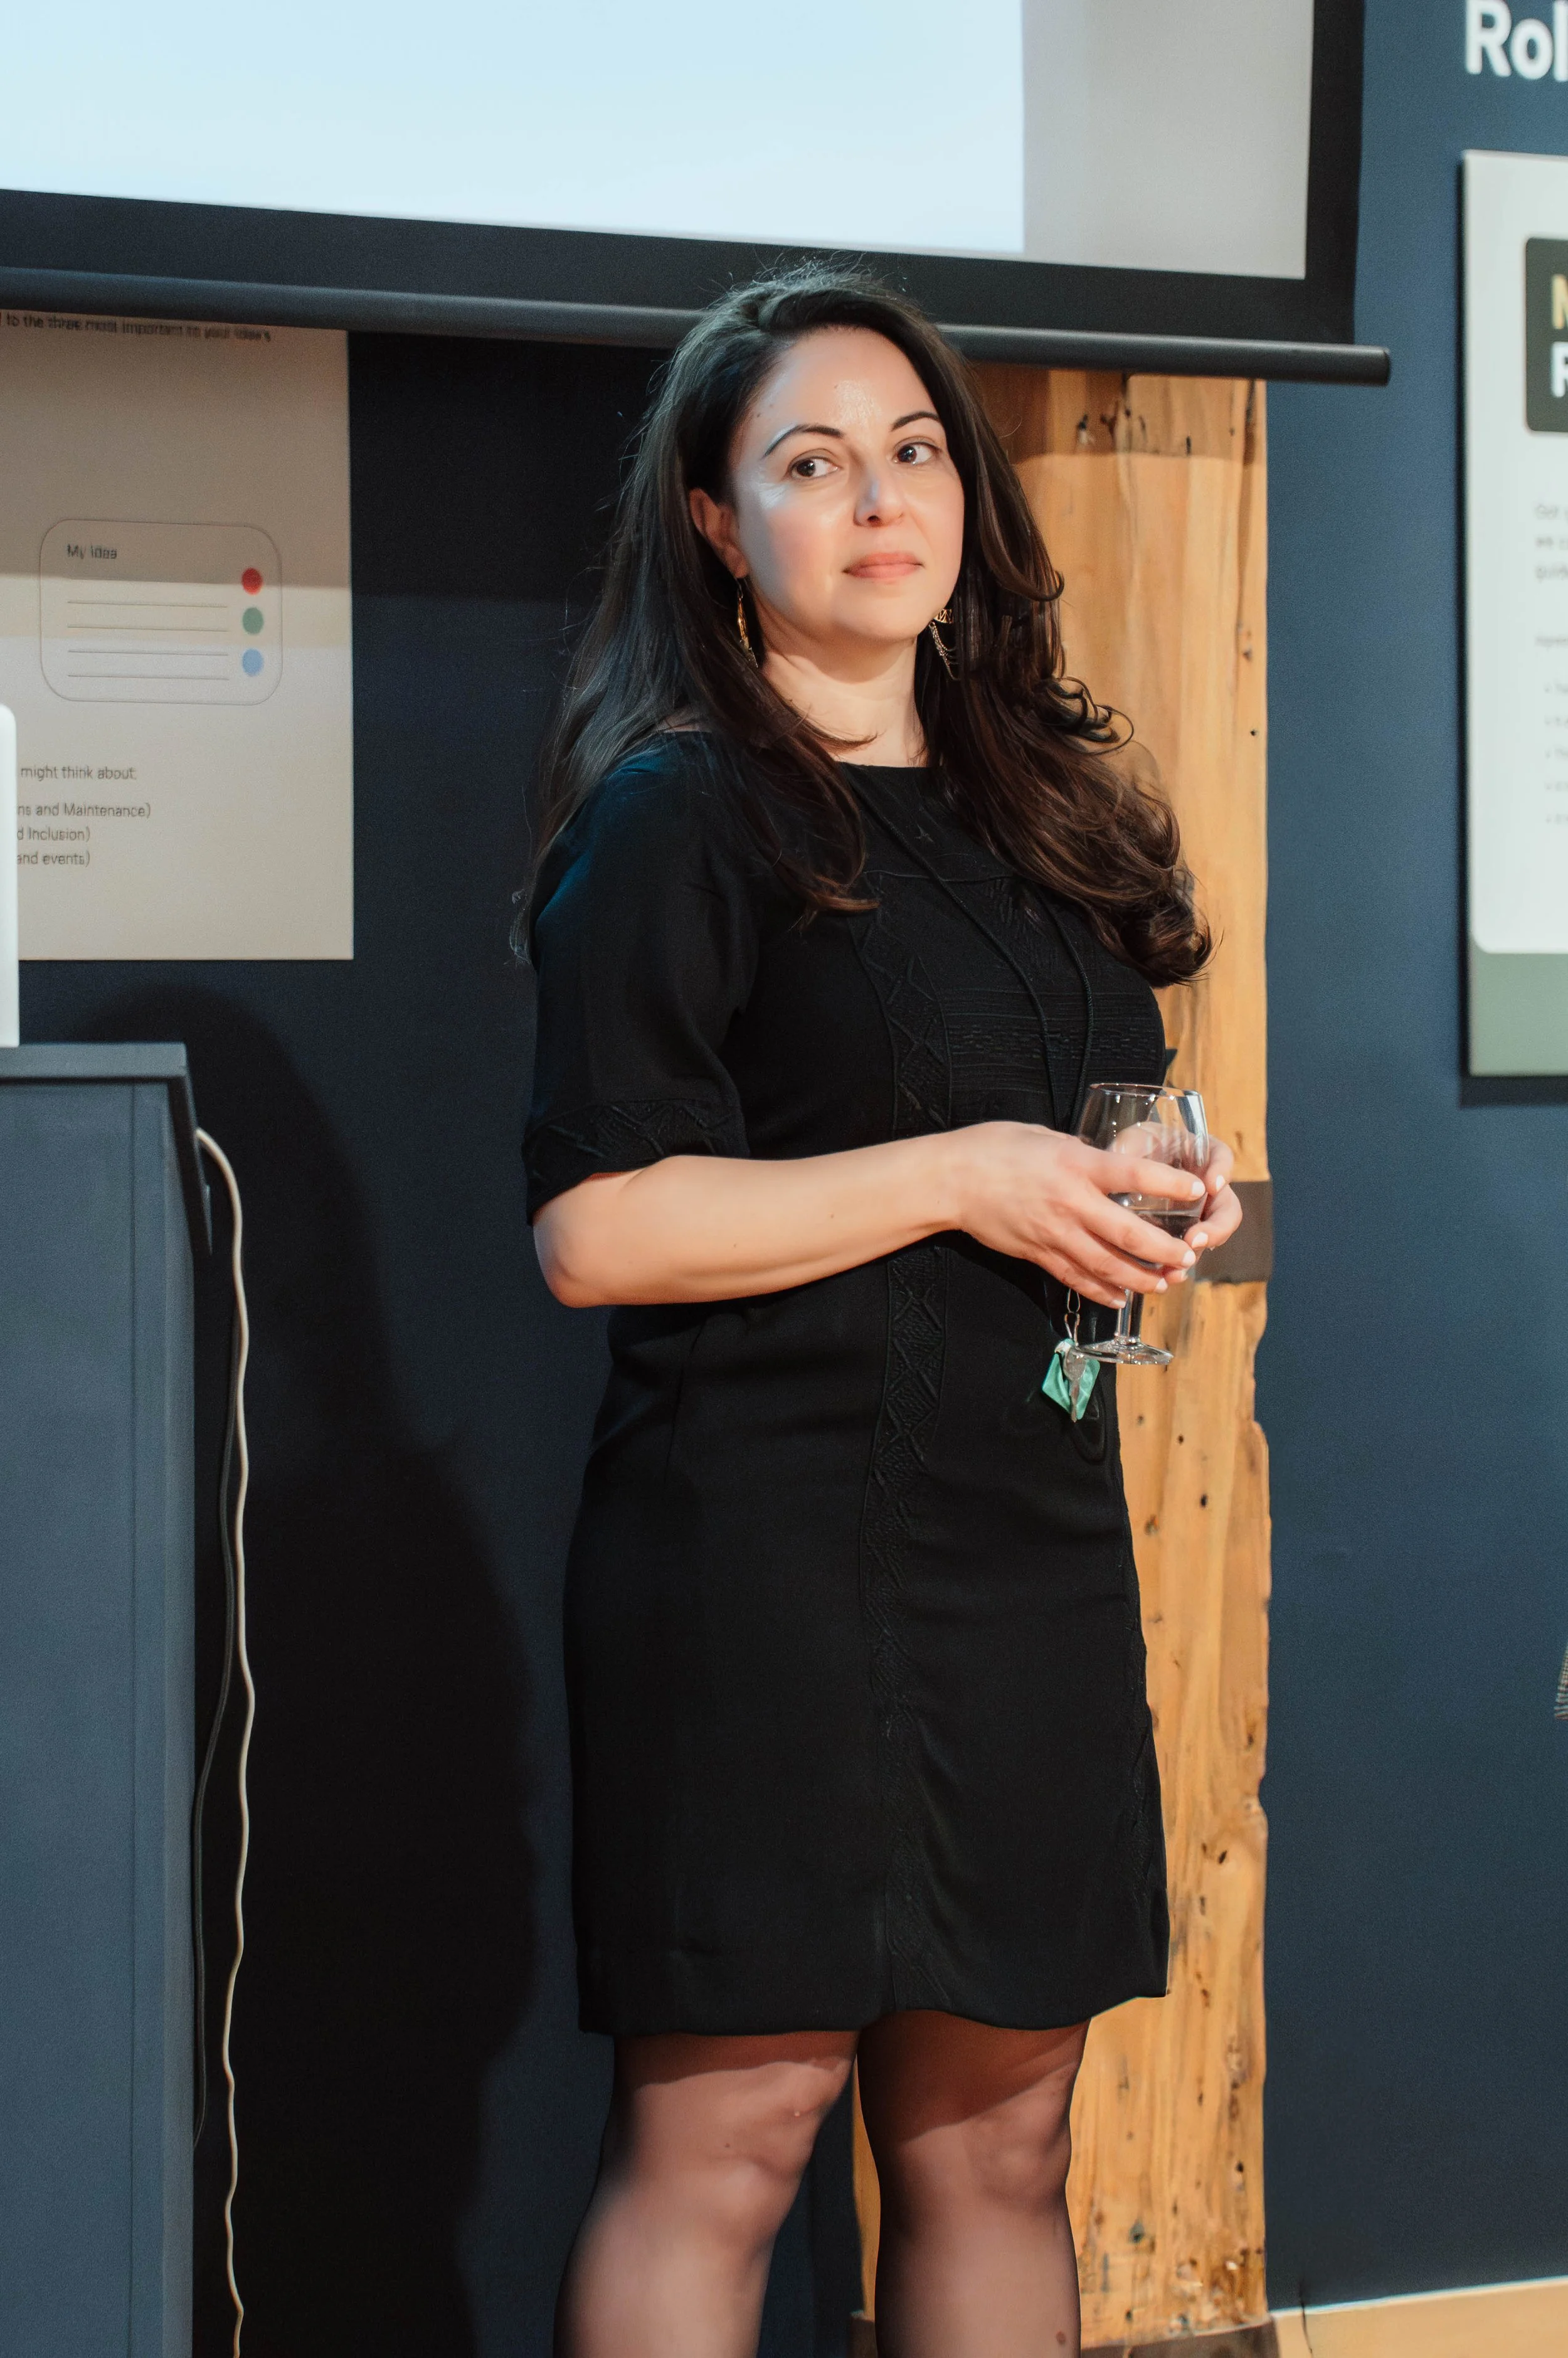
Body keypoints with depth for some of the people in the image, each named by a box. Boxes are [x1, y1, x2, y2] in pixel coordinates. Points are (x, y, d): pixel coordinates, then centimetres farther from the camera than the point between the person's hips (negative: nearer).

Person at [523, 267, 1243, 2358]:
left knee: (997, 2142, 9)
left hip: (1033, 1535, 7)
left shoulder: (1034, 809, 17)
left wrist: (1161, 1198, 8)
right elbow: (595, 1226, -14)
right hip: (769, 1541, -7)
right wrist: (962, 1178, -14)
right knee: (724, 2141, -7)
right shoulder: (679, 818, -6)